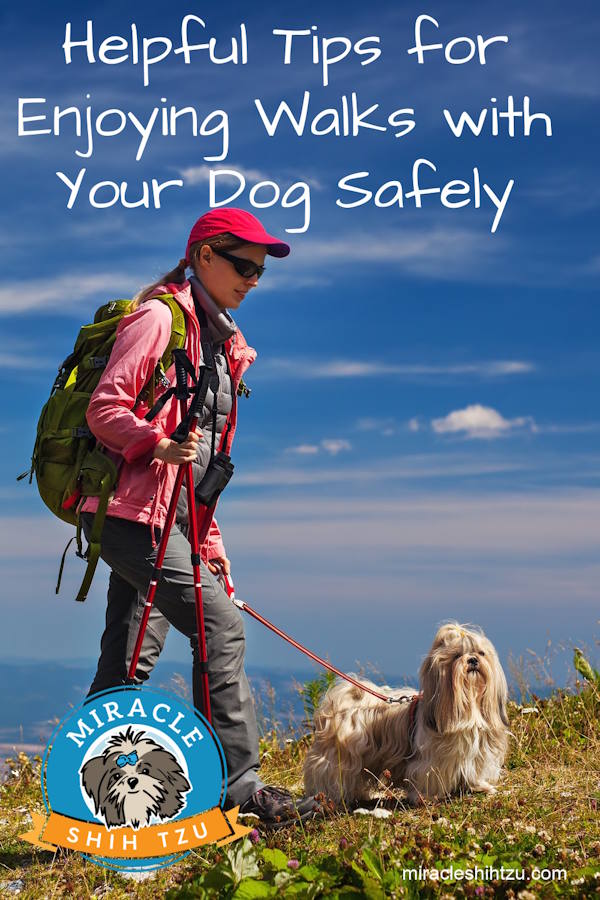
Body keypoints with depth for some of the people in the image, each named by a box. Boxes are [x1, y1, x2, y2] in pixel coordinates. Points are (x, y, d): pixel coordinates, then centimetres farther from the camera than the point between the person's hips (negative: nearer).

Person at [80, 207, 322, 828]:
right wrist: (159, 444, -30)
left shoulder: (221, 340, 22)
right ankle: (239, 784, -5)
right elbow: (105, 410, -13)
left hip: (176, 516, 9)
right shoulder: (159, 316, -6)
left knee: (129, 660, 6)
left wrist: (210, 540, 20)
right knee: (220, 627, -12)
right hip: (133, 509, -9)